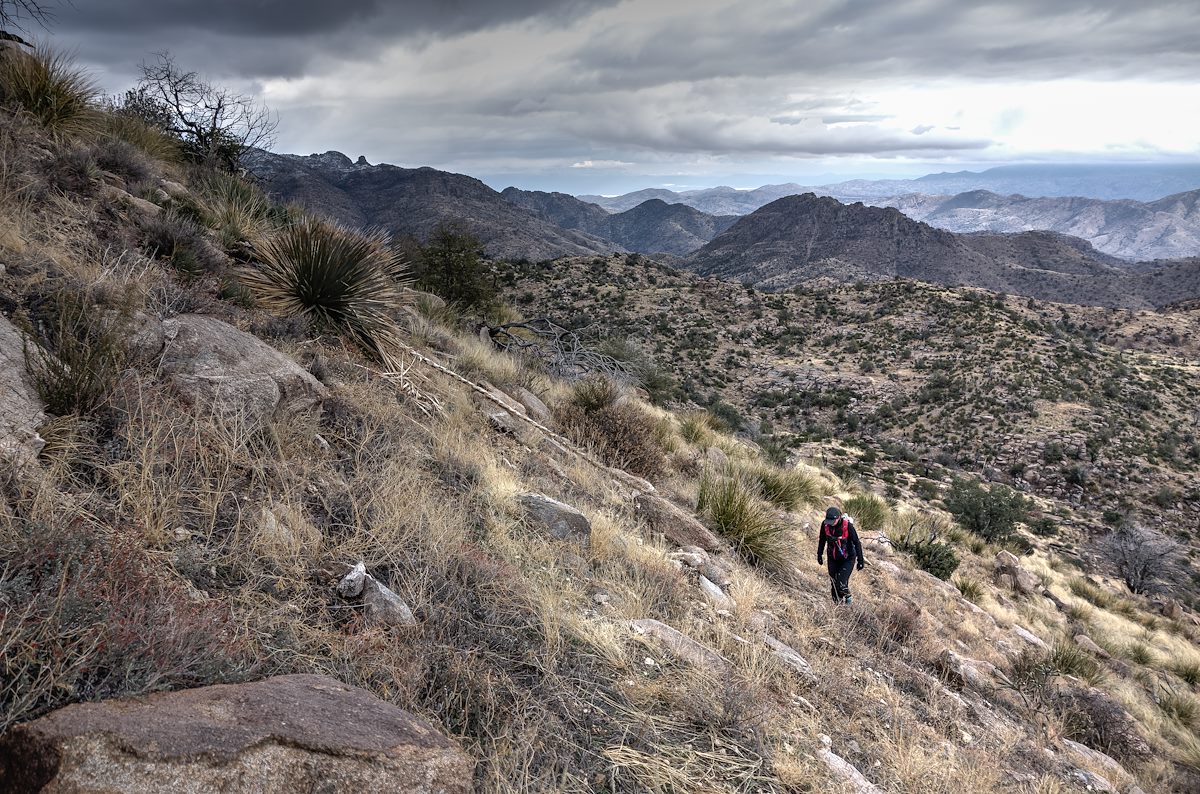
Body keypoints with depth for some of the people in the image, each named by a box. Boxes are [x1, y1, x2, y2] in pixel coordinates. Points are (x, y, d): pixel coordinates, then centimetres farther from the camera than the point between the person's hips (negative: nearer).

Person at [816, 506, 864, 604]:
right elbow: (822, 540, 3)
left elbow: (857, 543, -15)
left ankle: (847, 598, 17)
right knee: (833, 583, 8)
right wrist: (819, 554, 13)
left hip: (848, 559, -4)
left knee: (841, 583, -13)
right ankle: (837, 603, 27)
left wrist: (860, 560, -10)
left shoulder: (848, 526, -27)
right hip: (833, 558, 4)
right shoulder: (825, 524, -15)